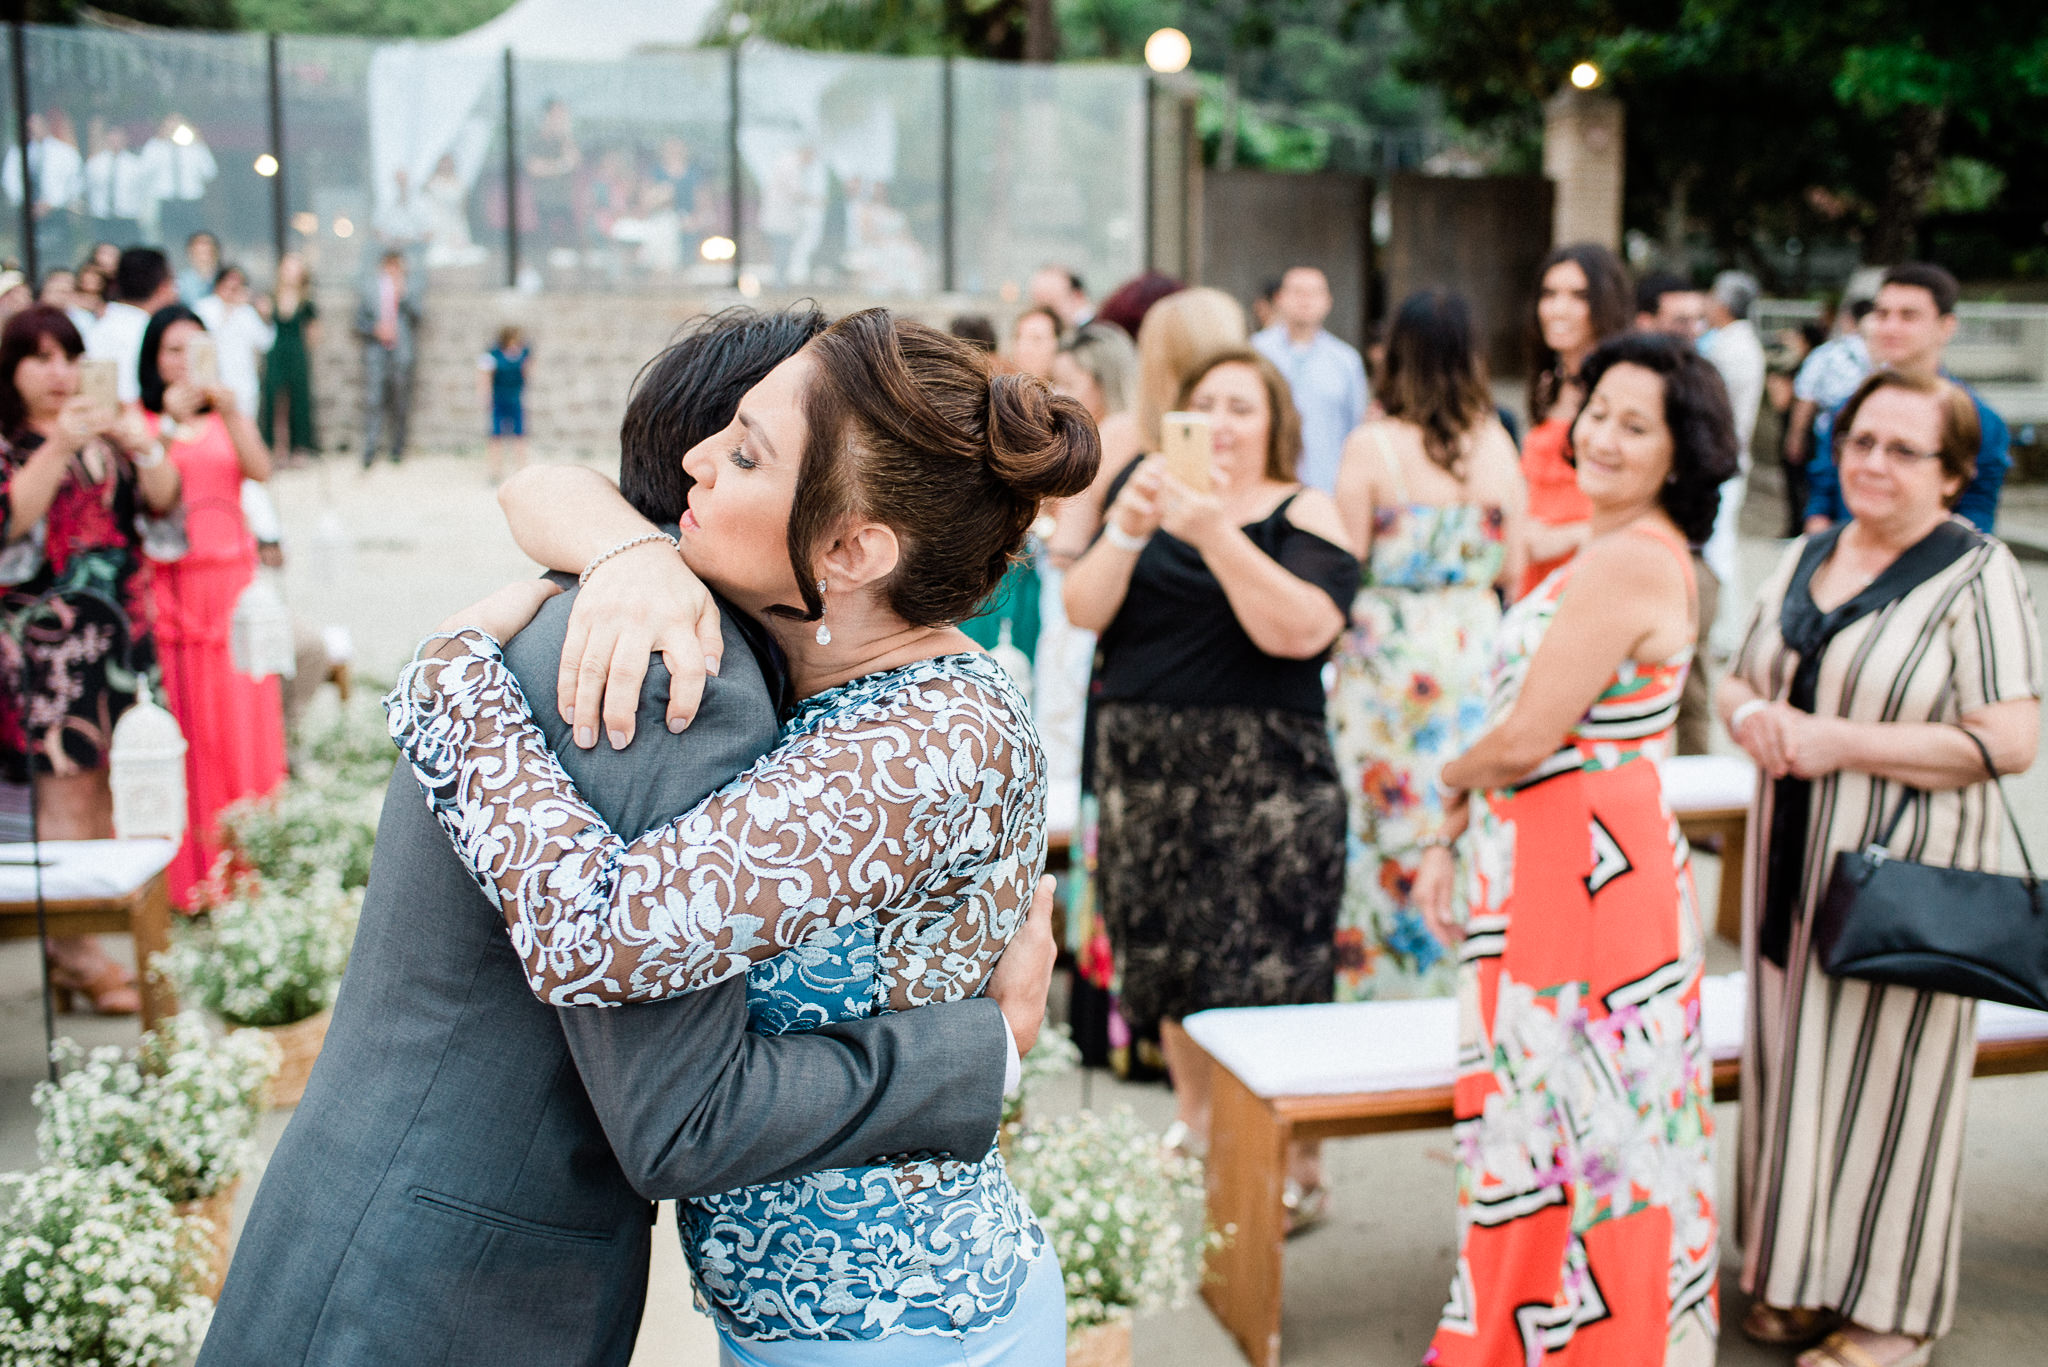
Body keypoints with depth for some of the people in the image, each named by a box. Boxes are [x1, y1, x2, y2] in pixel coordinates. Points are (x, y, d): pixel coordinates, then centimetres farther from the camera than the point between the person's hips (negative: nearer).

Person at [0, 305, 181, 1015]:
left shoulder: (101, 436, 15)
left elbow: (162, 501, 6)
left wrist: (142, 447, -11)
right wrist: (57, 448, -22)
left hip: (114, 630, 5)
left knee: (100, 785, 5)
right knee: (65, 787, -9)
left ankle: (98, 923, 11)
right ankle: (73, 952, -6)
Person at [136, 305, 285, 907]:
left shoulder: (227, 416, 15)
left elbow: (261, 470, -4)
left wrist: (230, 411, -17)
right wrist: (170, 423, -22)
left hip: (233, 580, 3)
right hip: (172, 582, -3)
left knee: (243, 716, 2)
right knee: (185, 722, -5)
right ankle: (188, 873, 1)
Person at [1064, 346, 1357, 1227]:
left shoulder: (1304, 514, 0)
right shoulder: (1150, 496, 13)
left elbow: (1300, 630, -18)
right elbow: (1083, 611, -1)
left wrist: (1215, 534, -23)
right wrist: (1127, 531, -17)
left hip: (1264, 772, -4)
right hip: (1147, 765, 5)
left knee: (1269, 965, -7)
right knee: (1168, 955, 12)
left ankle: (1295, 1169, 5)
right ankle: (1193, 1130, 30)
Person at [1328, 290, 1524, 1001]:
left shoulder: (1371, 446, -10)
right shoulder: (1498, 445, 0)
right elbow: (1511, 571, 7)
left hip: (1388, 656, -3)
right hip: (1475, 650, 3)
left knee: (1385, 821, 5)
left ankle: (1379, 977, 12)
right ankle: (1465, 976, 20)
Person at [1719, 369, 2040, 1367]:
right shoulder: (1804, 559, 10)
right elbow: (1737, 680, 18)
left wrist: (1840, 742, -21)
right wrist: (1752, 713, -6)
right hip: (1794, 864, 6)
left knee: (1886, 1075, 4)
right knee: (1797, 1062, 13)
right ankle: (1801, 1275, 30)